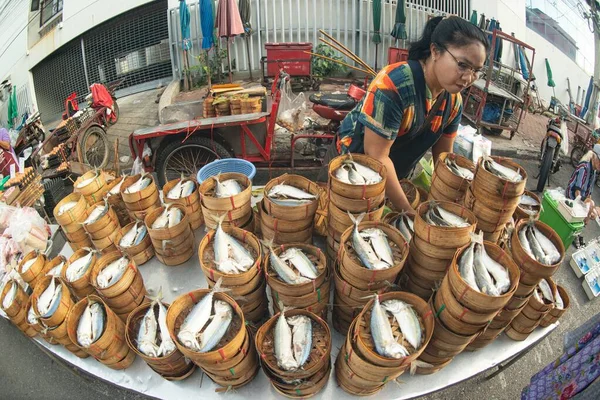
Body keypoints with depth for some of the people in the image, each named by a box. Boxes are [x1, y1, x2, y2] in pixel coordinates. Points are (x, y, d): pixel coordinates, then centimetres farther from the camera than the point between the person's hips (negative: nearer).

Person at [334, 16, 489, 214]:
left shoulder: (454, 100, -11)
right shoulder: (393, 85, -32)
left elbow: (443, 154, 0)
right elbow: (377, 155, -31)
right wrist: (408, 211, -28)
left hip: (400, 170, 6)